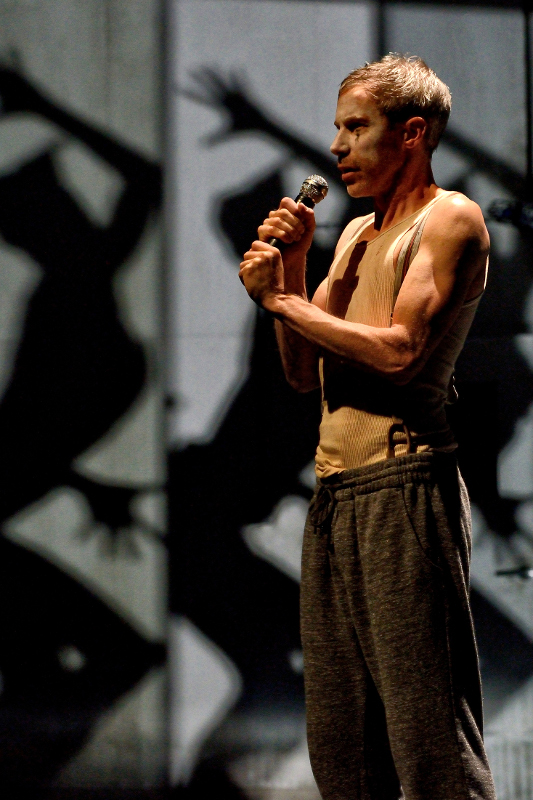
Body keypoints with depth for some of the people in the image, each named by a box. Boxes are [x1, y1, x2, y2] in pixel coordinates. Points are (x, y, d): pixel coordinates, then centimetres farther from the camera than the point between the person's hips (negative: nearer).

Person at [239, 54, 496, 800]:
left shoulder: (449, 219, -3)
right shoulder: (356, 234, 22)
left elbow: (400, 351, -17)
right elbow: (304, 371, 19)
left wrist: (281, 298, -8)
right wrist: (290, 269, 7)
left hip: (402, 487, -8)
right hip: (335, 495, 9)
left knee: (430, 735, -9)